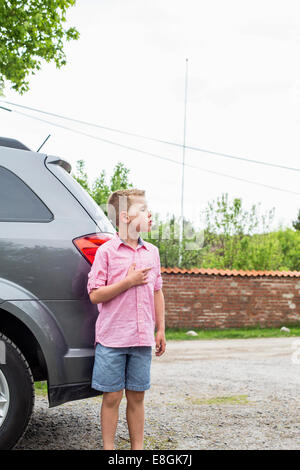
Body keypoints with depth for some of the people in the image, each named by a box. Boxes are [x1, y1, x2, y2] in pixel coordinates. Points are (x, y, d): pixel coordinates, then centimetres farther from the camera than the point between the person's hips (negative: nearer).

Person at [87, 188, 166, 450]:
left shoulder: (152, 252, 11)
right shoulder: (106, 251, -5)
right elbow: (95, 295, -9)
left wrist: (160, 329, 14)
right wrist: (129, 281, -16)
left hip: (142, 339, 4)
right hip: (112, 338, -4)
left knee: (137, 396, 10)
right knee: (112, 396, 3)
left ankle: (138, 447, 20)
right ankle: (108, 447, 15)